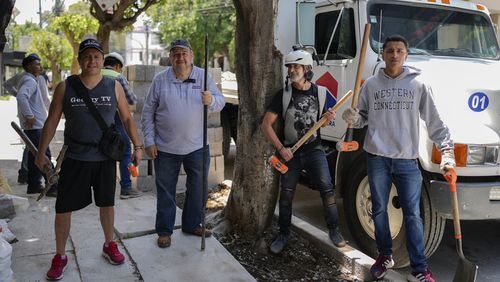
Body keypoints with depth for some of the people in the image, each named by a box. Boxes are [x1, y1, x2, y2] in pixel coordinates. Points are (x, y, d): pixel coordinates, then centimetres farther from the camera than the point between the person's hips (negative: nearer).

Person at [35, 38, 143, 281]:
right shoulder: (65, 87, -2)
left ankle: (109, 245, 34)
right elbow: (52, 121, 2)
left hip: (105, 157, 1)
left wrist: (137, 146, 2)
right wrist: (41, 152, 0)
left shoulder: (114, 87, -1)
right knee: (63, 207, 2)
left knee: (106, 203, 14)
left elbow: (127, 118, 6)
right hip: (74, 158, 0)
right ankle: (60, 256, 20)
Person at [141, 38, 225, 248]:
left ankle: (192, 224, 34)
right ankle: (164, 231, 24)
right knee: (165, 192, 9)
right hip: (165, 148, -1)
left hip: (197, 147, 2)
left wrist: (211, 100, -25)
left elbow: (220, 102, -1)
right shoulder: (160, 79, -3)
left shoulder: (203, 76, 0)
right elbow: (148, 112, 1)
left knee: (199, 189, 13)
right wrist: (149, 141, -4)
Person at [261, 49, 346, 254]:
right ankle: (283, 235, 21)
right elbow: (266, 124, -4)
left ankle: (334, 230, 9)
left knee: (326, 189, -9)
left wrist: (328, 118, -9)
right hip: (290, 151, 0)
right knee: (286, 194, 5)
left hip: (314, 149, 0)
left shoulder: (320, 93, 1)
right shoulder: (283, 95, -4)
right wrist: (281, 148, -11)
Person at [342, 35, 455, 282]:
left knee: (412, 215, 1)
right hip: (377, 157, 2)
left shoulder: (418, 85, 3)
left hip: (407, 159, -1)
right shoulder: (371, 84, 6)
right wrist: (353, 118, -12)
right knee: (379, 210, 11)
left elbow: (434, 121, 0)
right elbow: (363, 117, 11)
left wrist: (446, 152, -8)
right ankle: (385, 256, 30)